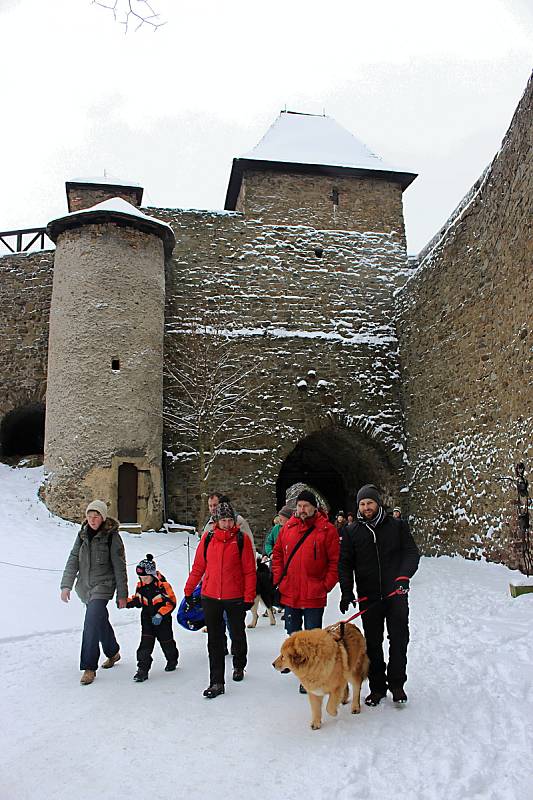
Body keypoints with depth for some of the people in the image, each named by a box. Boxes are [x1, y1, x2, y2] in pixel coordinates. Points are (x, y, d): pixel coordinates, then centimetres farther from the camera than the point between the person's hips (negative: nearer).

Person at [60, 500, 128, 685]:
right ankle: (113, 653, 39)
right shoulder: (83, 534, 4)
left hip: (103, 586, -6)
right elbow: (73, 560, 5)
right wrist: (66, 585, -4)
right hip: (85, 586, 6)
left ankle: (89, 667, -8)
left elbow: (119, 567, -9)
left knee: (91, 624, -17)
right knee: (100, 621, 19)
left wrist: (122, 595, -7)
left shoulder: (112, 536, -12)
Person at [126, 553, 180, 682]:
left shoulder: (163, 585, -20)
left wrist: (160, 614, -24)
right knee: (145, 642, -7)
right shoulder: (140, 586, -2)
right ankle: (143, 669, -4)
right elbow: (137, 599, 12)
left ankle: (172, 660, 38)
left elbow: (171, 602, -17)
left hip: (163, 619, -4)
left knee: (166, 641, 11)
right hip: (147, 617, 4)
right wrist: (128, 602, -9)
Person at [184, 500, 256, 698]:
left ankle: (239, 666, 44)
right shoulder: (208, 538, -1)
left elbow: (249, 570, -6)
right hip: (210, 597, 1)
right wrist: (189, 590, 11)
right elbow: (198, 567, 7)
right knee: (214, 641, 5)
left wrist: (249, 597, -9)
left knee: (238, 635, 18)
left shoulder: (242, 539, -7)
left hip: (235, 598, -1)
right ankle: (216, 682, 12)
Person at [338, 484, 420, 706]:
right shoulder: (352, 532, 4)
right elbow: (344, 563, 4)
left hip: (396, 594, -1)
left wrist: (404, 576, -18)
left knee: (399, 640, 5)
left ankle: (396, 684, 23)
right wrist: (346, 592, -8)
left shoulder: (397, 526, 1)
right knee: (372, 643, 9)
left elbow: (412, 553, -1)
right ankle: (377, 687, 23)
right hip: (368, 597, 1)